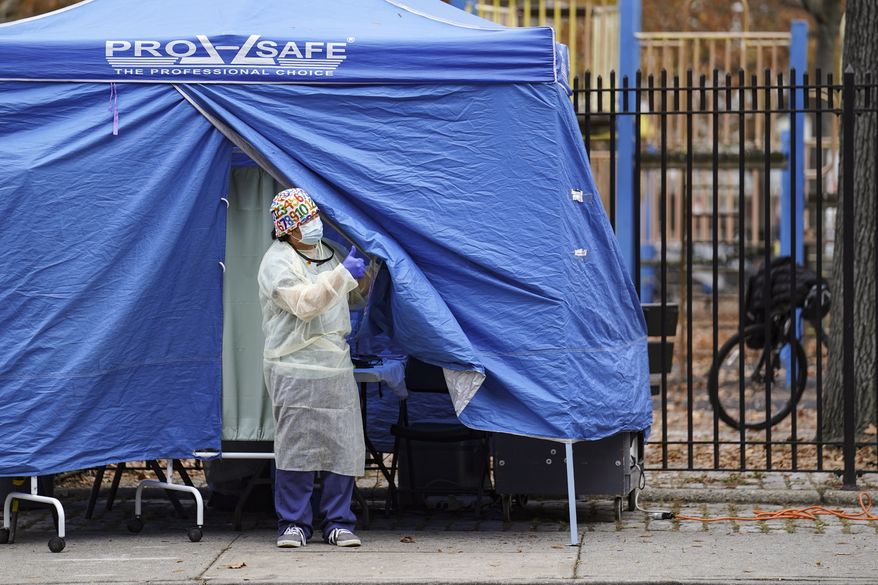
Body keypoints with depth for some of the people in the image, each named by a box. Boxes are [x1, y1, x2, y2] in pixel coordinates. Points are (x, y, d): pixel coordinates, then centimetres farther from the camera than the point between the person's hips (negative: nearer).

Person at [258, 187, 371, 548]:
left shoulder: (330, 253, 16)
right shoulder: (277, 263, -7)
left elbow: (354, 298, 29)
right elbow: (304, 304, -22)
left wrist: (368, 270, 11)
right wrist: (342, 274, -29)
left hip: (336, 365, 6)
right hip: (295, 368, -6)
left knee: (342, 444, 2)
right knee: (296, 445, -6)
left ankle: (338, 522, 10)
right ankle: (293, 524, 4)